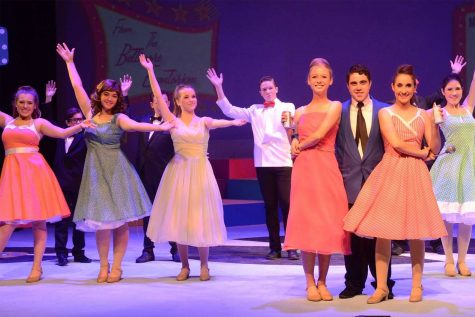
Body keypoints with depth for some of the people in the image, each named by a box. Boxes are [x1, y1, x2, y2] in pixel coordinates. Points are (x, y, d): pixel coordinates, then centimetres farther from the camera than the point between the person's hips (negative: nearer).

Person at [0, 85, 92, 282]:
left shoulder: (39, 123, 10)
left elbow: (63, 133, 0)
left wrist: (80, 126, -15)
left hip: (35, 171, -1)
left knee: (39, 220, -1)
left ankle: (37, 267, 4)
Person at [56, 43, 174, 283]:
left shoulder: (119, 118, -3)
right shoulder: (91, 113, 7)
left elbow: (136, 126, -20)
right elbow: (78, 87, 9)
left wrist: (161, 127, -35)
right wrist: (70, 62, 12)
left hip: (116, 171, -2)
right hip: (96, 170, 3)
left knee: (120, 220, -1)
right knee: (101, 220, 1)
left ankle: (117, 267, 5)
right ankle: (104, 266, 9)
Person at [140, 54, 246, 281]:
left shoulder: (204, 121, 4)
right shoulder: (173, 121, 4)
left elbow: (217, 122, -17)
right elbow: (158, 97, -3)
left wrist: (233, 122, -39)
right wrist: (150, 70, -9)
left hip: (200, 172, 0)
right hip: (179, 171, 1)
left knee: (200, 218, 0)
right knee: (179, 217, 2)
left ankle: (204, 265, 14)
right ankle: (184, 266, 14)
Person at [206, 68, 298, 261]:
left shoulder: (288, 107, 5)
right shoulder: (255, 110, 13)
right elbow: (230, 111, 7)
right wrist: (218, 88, 0)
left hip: (283, 162, -3)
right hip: (262, 163, 3)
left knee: (286, 204, -6)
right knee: (270, 205, 5)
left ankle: (292, 247, -1)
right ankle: (274, 247, 10)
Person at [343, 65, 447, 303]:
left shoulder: (423, 115, 10)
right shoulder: (385, 113, 5)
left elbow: (435, 148, 4)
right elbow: (396, 143, -6)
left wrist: (435, 124, -11)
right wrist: (423, 153, 0)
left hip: (415, 175, 2)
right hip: (390, 173, -1)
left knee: (415, 232, 2)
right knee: (383, 231, -4)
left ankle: (417, 286, 13)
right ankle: (381, 287, 3)